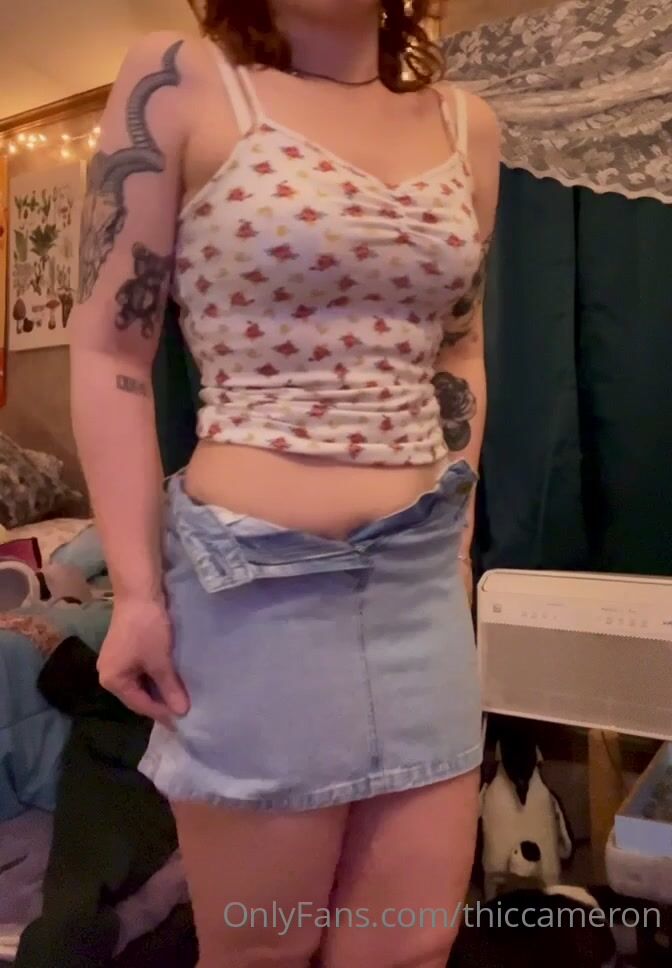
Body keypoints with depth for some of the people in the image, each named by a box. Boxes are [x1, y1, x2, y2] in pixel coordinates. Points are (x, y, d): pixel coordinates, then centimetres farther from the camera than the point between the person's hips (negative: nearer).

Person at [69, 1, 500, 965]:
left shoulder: (465, 125, 12)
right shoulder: (179, 83, -2)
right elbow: (109, 352, -5)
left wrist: (459, 541, 14)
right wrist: (137, 587, -8)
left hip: (423, 572, 5)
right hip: (257, 574, -4)